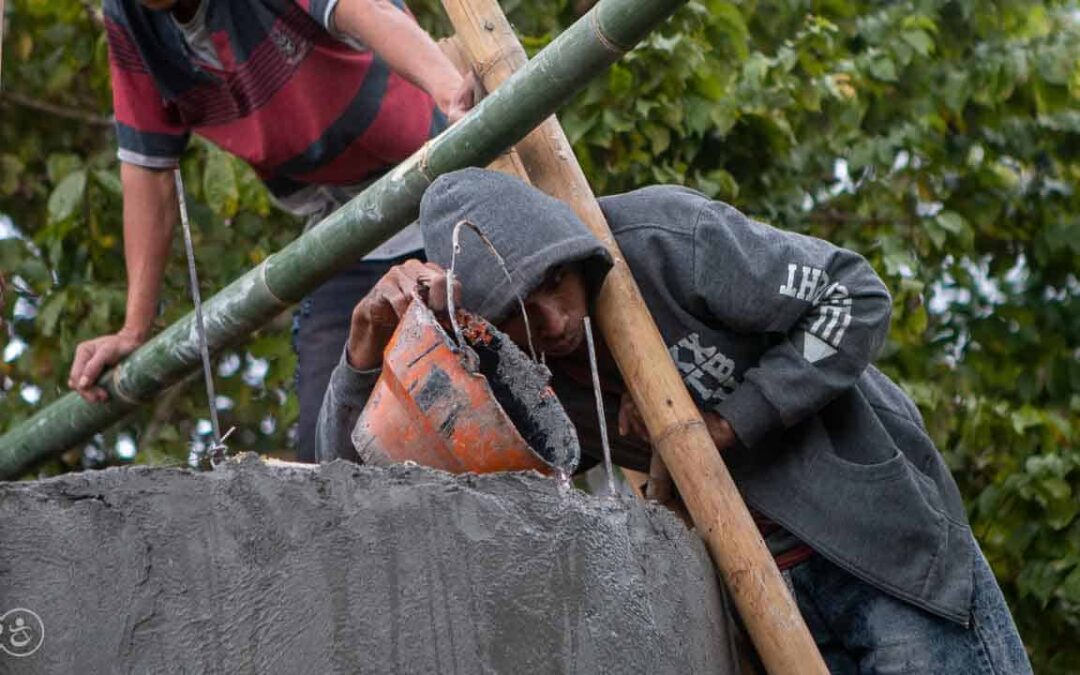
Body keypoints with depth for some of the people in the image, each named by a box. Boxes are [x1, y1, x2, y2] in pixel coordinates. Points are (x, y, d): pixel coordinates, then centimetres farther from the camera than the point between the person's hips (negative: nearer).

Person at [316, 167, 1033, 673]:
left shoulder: (664, 239, -24)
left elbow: (855, 297, -18)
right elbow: (360, 464, -11)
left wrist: (730, 420, -23)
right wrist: (366, 353, -31)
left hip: (877, 526, -4)